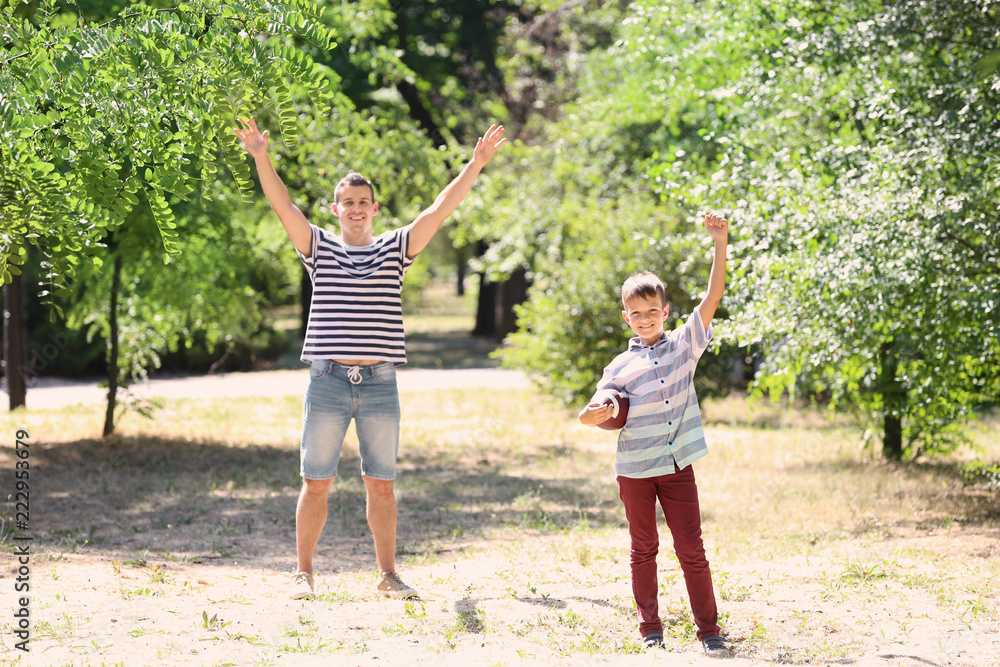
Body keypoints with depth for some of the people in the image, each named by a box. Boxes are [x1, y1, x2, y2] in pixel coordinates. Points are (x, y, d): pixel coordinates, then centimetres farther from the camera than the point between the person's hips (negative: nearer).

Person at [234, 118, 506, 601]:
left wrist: (475, 165, -7)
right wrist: (261, 159, -18)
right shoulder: (319, 248, 8)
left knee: (381, 484, 5)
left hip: (380, 384, 1)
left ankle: (387, 574, 12)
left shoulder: (395, 249, 10)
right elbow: (283, 207, -4)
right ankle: (303, 573, 9)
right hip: (327, 382, -1)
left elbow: (440, 210, 2)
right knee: (316, 483, 1)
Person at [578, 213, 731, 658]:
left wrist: (720, 246, -11)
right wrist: (594, 413, -24)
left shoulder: (685, 345, 3)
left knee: (691, 549, 0)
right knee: (643, 550, 9)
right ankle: (650, 629, 17)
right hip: (634, 469, 0)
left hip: (677, 466, 0)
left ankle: (709, 631, 4)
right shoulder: (620, 367, 1)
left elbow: (713, 296, -3)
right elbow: (593, 414, 1)